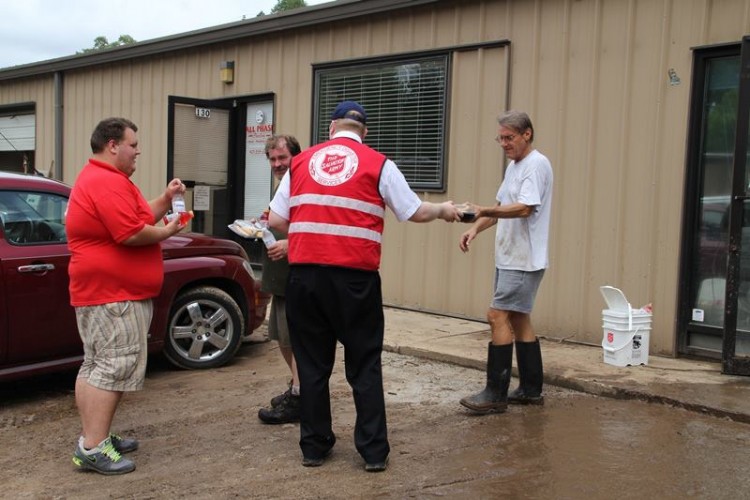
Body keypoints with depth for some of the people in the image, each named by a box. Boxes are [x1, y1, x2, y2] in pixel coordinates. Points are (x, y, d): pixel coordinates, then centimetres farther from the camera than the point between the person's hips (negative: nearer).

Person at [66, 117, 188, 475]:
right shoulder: (108, 182, -18)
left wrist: (166, 199, 6)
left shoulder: (99, 179, 19)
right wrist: (168, 231, -11)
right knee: (114, 368, -10)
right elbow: (131, 233, -26)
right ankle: (92, 449, -8)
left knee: (97, 366, 13)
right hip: (113, 293, -12)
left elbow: (140, 217, 20)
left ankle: (93, 437, 21)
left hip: (100, 290, 12)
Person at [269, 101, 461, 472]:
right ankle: (374, 451, 12)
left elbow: (276, 220, 9)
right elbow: (416, 213, 7)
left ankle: (314, 446, 20)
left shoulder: (301, 162, 11)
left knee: (312, 363, 12)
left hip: (304, 274, 2)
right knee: (364, 365, 9)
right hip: (355, 277, -2)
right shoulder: (377, 163, 4)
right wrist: (444, 210, 26)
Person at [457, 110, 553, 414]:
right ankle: (531, 390, 21)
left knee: (498, 316, -12)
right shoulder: (514, 165, 16)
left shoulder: (537, 164, -13)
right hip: (509, 258, 10)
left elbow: (524, 208, -26)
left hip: (524, 260, -10)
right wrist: (475, 229, 5)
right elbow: (501, 207, 20)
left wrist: (483, 211, -38)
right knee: (518, 319, 13)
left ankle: (495, 394, -7)